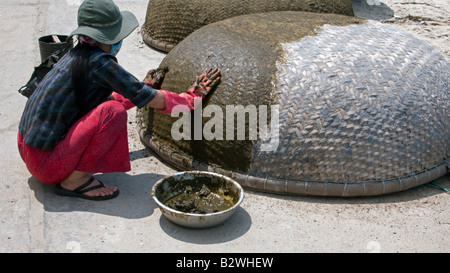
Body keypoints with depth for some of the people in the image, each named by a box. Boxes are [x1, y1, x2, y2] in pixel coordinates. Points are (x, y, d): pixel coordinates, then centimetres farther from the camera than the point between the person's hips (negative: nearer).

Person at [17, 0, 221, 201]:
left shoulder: (76, 55, 8)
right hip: (46, 162, -9)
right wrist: (191, 99, 1)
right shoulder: (98, 62, -18)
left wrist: (145, 87, 31)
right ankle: (74, 180, -9)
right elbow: (152, 100, -12)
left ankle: (72, 173, 11)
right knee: (114, 112, -21)